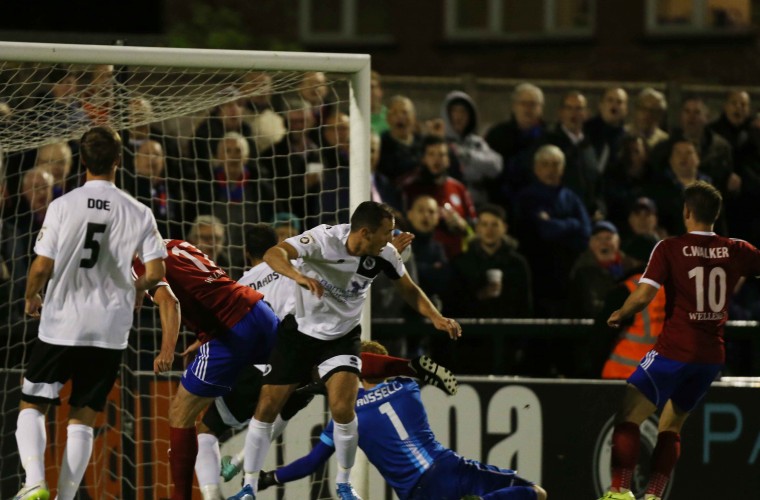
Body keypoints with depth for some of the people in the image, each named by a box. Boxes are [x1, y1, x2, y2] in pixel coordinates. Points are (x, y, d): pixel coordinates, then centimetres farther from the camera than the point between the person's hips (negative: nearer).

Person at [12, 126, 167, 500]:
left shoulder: (63, 206, -9)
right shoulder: (138, 213, -3)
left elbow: (42, 266, -10)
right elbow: (155, 273, -6)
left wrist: (31, 297, 10)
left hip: (61, 326, -2)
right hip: (110, 331, 2)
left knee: (31, 406, 11)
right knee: (83, 419, 10)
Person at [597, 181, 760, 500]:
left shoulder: (669, 249, -9)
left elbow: (643, 295, -16)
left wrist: (618, 315, 1)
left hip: (674, 350, -5)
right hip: (712, 354, 5)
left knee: (627, 418, 1)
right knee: (670, 426, 18)